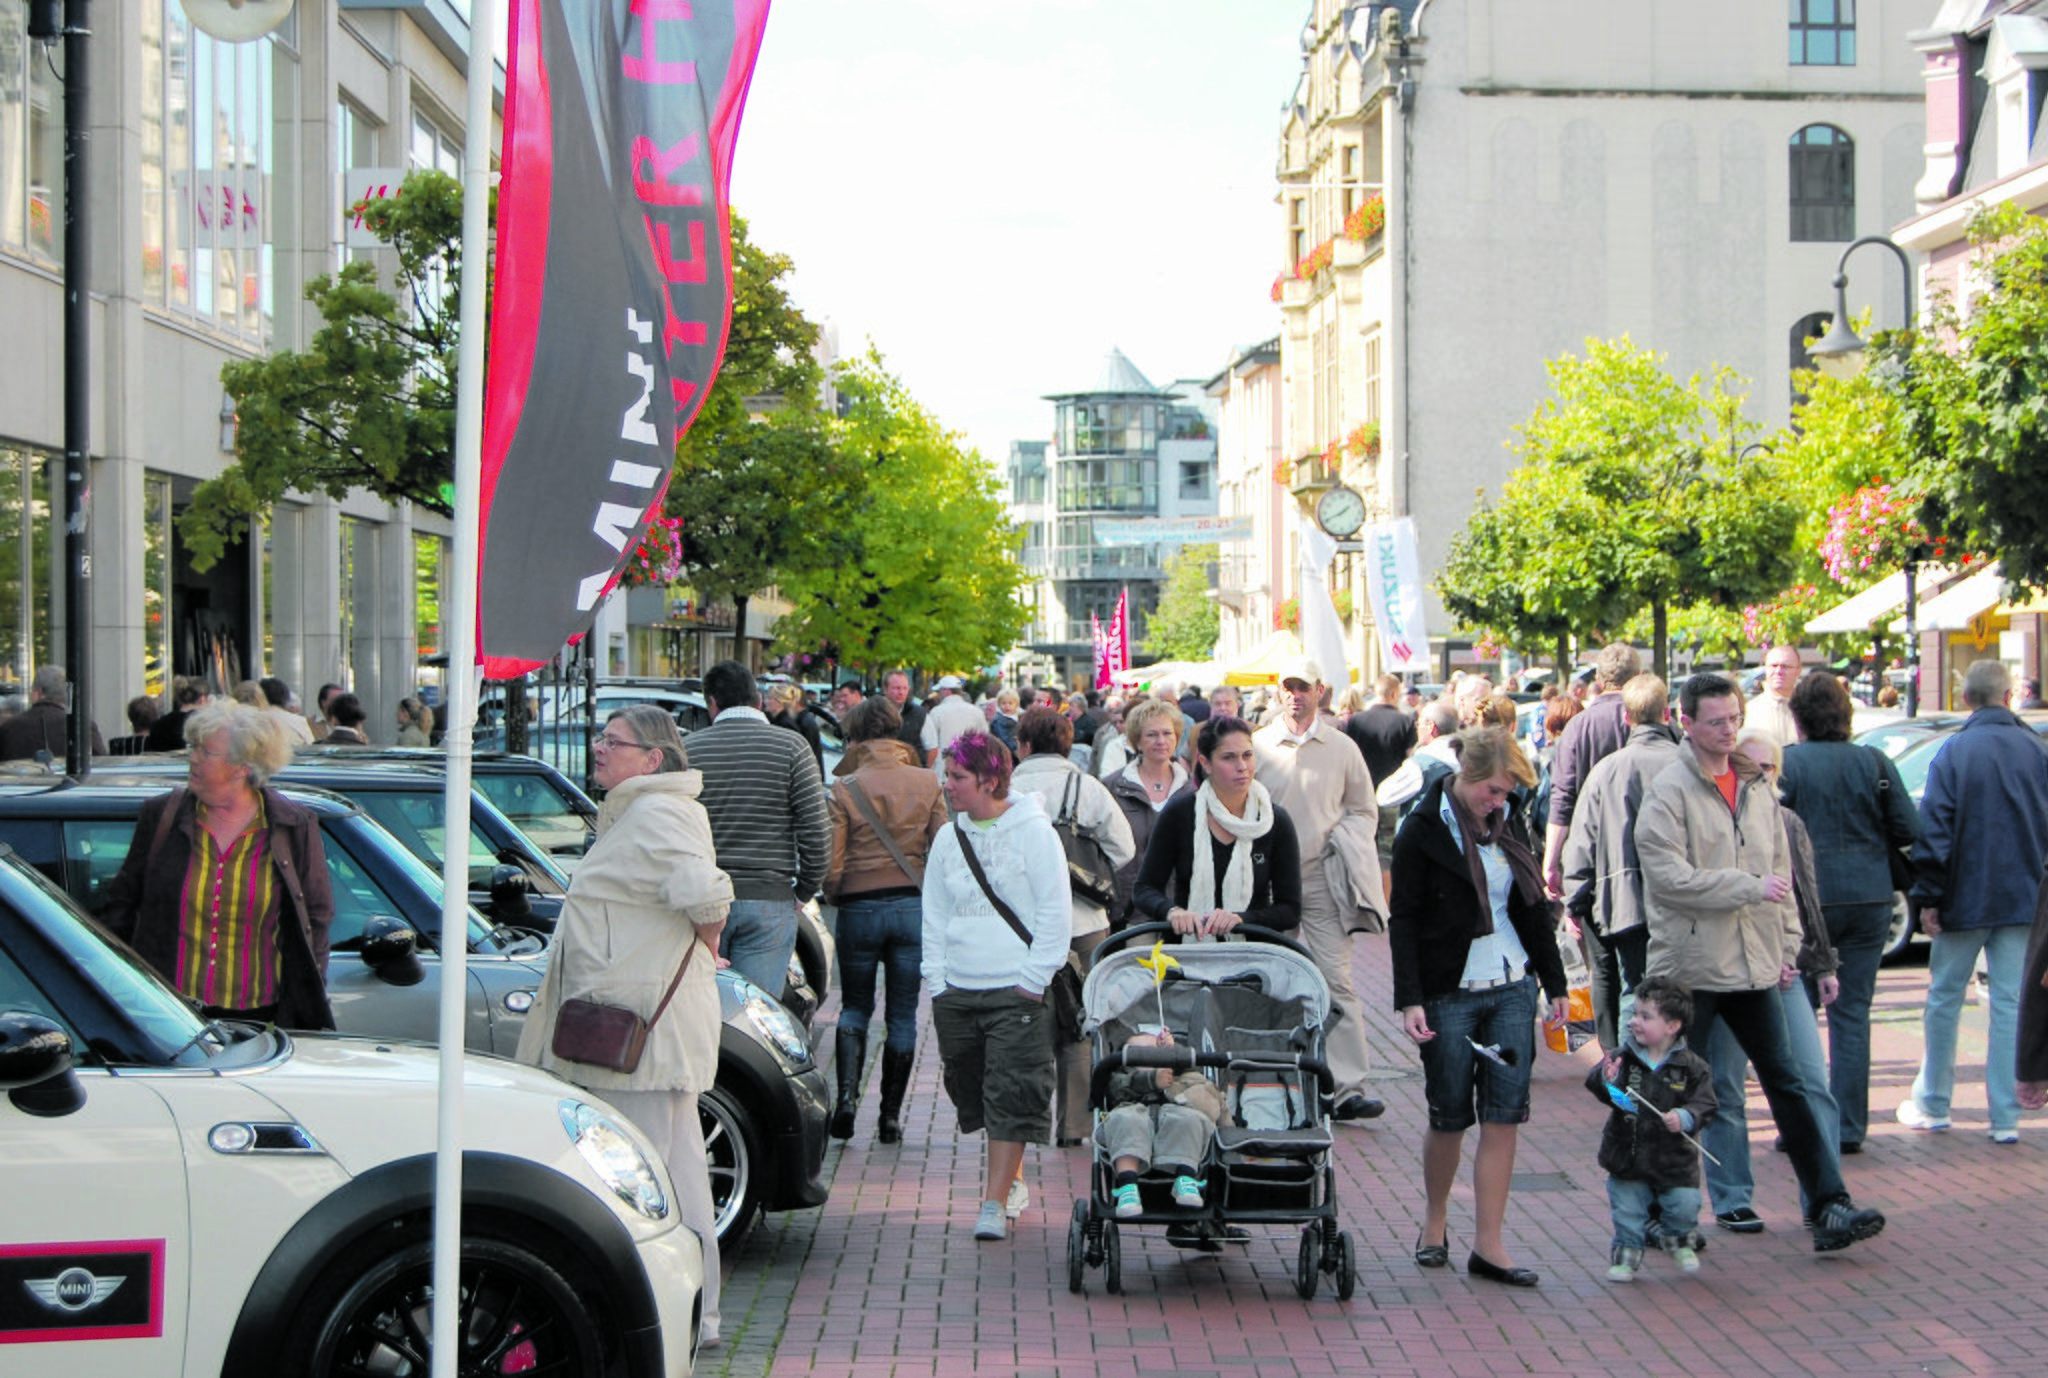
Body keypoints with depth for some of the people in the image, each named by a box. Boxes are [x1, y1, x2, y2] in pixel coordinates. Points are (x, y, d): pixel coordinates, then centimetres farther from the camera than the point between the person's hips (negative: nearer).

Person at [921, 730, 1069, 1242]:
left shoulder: (1033, 831, -4)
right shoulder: (948, 839, 12)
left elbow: (1056, 911, -5)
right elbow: (935, 916, 16)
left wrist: (1034, 979, -9)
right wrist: (937, 982, 7)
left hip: (1017, 992, -5)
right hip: (958, 992, 5)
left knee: (1012, 1098, -9)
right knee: (972, 1091, 9)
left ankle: (994, 1202, -9)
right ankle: (1007, 1172, 28)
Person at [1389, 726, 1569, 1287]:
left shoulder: (1509, 828, 8)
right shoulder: (1423, 831, -7)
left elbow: (1534, 910, 16)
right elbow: (1403, 921, -8)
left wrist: (1554, 983, 15)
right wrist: (1409, 1000, -14)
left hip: (1512, 988, 4)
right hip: (1450, 993, -4)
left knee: (1504, 1114, -2)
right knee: (1450, 1115, 4)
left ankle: (1489, 1244, 1)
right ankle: (1435, 1223, 26)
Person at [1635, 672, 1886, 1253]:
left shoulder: (1756, 787, 12)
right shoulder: (1670, 791, -9)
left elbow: (1780, 871, 17)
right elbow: (1670, 877, -18)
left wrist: (1786, 945, 11)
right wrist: (1751, 887, -16)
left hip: (1754, 965, 6)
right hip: (1690, 965, -6)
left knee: (1786, 1083, 4)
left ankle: (1829, 1207, 3)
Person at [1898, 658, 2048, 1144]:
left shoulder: (1954, 752, -8)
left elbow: (1933, 829, -10)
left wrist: (1927, 896, -5)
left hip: (1966, 898, -2)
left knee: (1944, 998, 10)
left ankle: (1932, 1105, 19)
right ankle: (2005, 1117, 4)